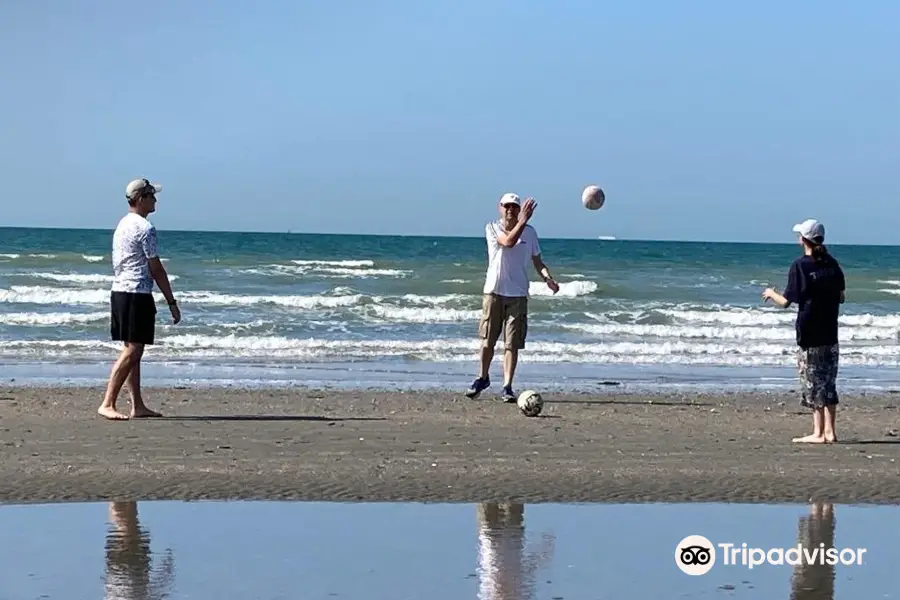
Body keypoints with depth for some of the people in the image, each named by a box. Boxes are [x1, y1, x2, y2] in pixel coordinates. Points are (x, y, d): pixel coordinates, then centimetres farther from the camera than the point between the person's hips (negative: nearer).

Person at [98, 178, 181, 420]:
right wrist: (172, 303, -7)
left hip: (119, 291, 10)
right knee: (132, 351, -10)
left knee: (132, 350, 12)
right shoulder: (145, 228, -12)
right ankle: (107, 404, -14)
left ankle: (138, 406, 15)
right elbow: (156, 269, -12)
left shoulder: (122, 225, 17)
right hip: (137, 294, -10)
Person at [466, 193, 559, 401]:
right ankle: (483, 378, 27)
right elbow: (508, 242, -22)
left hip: (518, 294, 1)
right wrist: (522, 221, -31)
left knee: (512, 344, -3)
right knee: (487, 340, 6)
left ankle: (507, 387, 1)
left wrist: (547, 278, -8)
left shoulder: (530, 232, 5)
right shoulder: (492, 228, -2)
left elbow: (537, 262, 11)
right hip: (494, 291, -1)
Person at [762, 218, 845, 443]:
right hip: (830, 332, 5)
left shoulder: (800, 266, -11)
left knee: (813, 383, 1)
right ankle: (829, 431, 10)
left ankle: (818, 433, 1)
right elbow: (840, 297, 11)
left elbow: (786, 302, -11)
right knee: (828, 383, 10)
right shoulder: (832, 264, 5)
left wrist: (771, 294, 8)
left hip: (809, 334, -5)